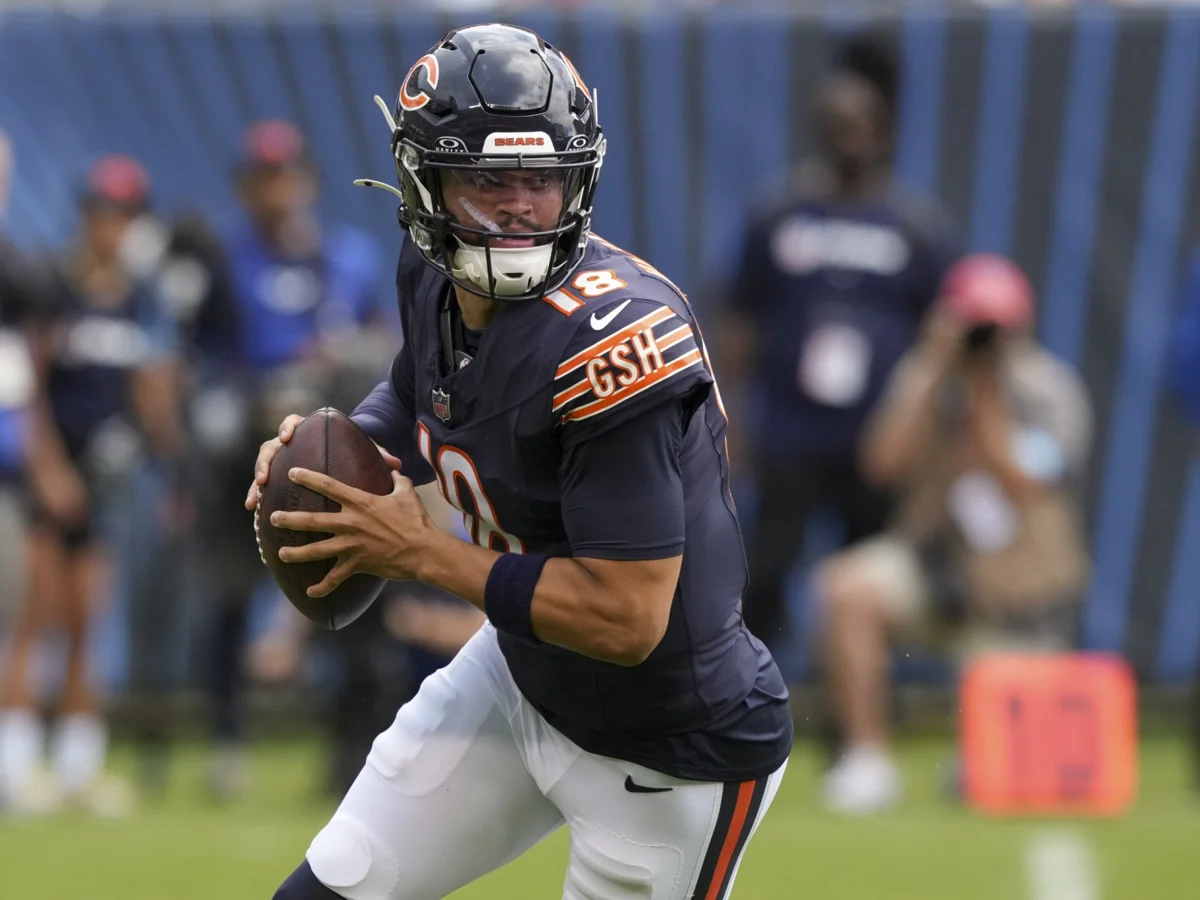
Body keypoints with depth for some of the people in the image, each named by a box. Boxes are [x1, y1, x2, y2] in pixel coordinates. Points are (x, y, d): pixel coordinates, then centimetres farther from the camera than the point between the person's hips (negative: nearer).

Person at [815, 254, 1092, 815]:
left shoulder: (1050, 393, -11)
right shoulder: (926, 374, -1)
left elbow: (1018, 489, -24)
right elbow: (883, 463, -16)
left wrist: (985, 392, -25)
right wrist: (933, 370, -20)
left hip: (1019, 590, -3)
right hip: (929, 559, 3)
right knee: (848, 585, -30)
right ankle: (867, 762, -23)